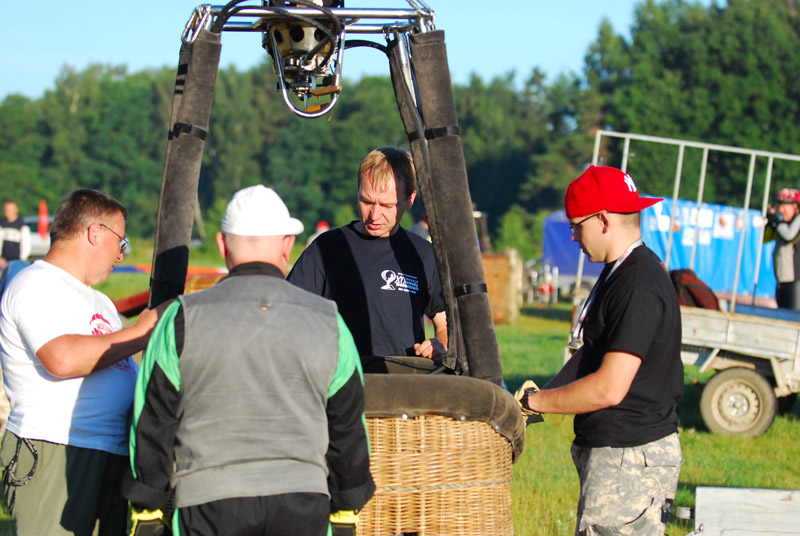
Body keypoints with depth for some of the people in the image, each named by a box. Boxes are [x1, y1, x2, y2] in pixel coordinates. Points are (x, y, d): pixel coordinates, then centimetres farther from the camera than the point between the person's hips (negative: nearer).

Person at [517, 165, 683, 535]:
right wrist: (541, 396, 8)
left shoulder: (640, 288, -19)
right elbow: (592, 355, 21)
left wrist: (534, 402, -13)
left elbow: (609, 388, -24)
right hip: (606, 450, 10)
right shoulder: (617, 273, 15)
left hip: (630, 459, -10)